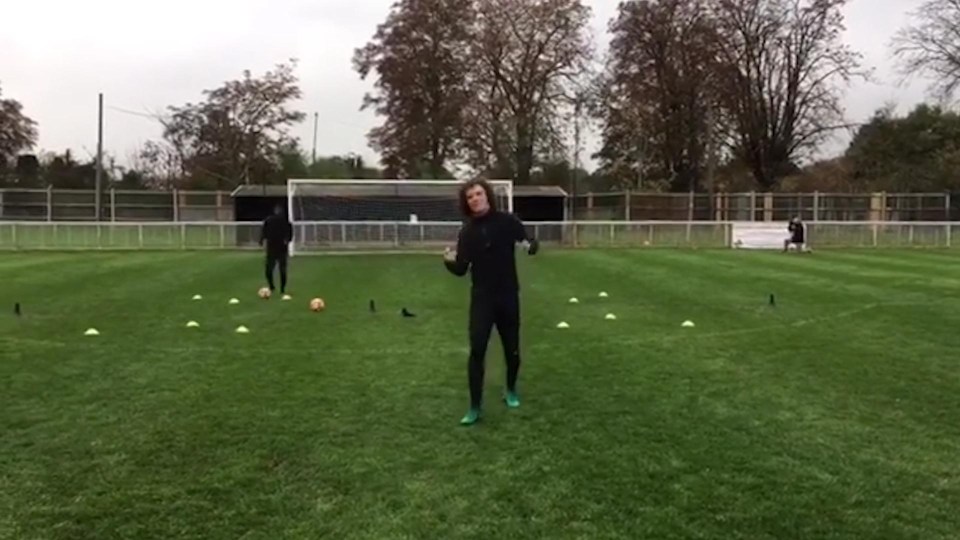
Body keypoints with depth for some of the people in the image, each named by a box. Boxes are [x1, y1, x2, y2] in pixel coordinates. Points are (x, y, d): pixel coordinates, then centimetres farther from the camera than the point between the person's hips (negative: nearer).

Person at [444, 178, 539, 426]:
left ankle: (511, 391, 37)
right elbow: (461, 269, 1)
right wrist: (450, 261, -21)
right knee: (477, 350, -8)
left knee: (512, 350, 10)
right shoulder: (467, 231, 1)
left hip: (508, 295, -1)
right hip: (481, 297, 1)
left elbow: (528, 241, -6)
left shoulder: (507, 221, -6)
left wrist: (531, 245, -30)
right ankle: (475, 407, 1)